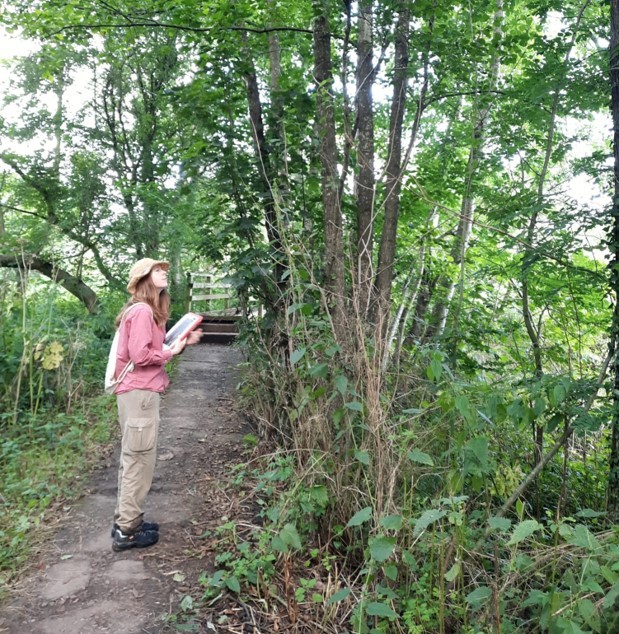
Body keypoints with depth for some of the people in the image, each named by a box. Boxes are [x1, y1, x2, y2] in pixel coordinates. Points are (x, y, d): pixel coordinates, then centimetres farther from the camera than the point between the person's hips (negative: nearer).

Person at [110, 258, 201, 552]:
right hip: (140, 392, -11)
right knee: (139, 460, -2)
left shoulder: (144, 310, 16)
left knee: (132, 459, 17)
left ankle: (126, 521, 28)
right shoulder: (142, 310, -15)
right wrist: (172, 351, -10)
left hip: (137, 391, 11)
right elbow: (141, 356, -23)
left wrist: (182, 342, 7)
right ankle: (127, 531, 8)